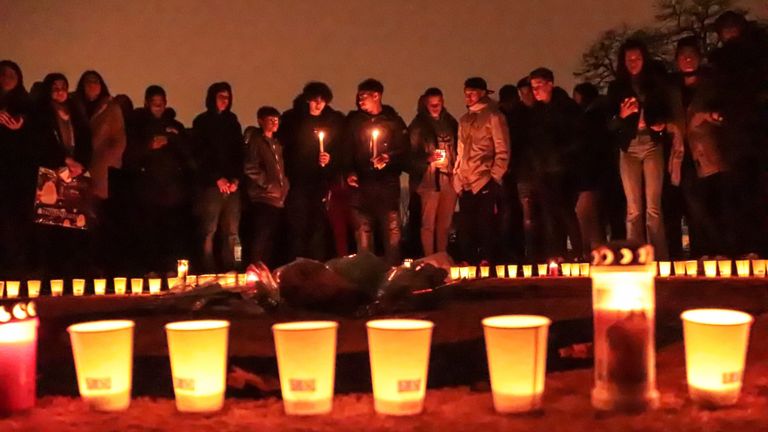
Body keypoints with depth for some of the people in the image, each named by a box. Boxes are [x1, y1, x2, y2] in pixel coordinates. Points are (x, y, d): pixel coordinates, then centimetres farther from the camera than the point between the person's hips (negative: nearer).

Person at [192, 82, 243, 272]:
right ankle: (209, 274, -5)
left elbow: (239, 152, 14)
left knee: (232, 233, -1)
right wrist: (217, 179, -9)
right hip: (210, 184, -4)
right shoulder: (202, 122, 6)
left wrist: (236, 178, 0)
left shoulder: (232, 121, 17)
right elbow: (200, 155, -1)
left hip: (232, 185, 4)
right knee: (208, 233, -7)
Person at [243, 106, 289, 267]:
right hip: (263, 198, -8)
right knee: (260, 241, -11)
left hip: (278, 199, 8)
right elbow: (250, 169, -13)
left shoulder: (276, 144, 21)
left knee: (270, 242, 9)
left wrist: (284, 188, 12)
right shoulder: (255, 141, -3)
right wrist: (268, 185, -12)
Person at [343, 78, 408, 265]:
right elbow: (347, 149, 9)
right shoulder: (354, 120, 12)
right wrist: (349, 171, -4)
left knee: (392, 229, -4)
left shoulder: (393, 120, 7)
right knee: (362, 229, 3)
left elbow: (404, 150, 3)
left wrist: (388, 157, -14)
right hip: (361, 183, 2)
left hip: (387, 182, -2)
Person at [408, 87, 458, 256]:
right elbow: (411, 154, -4)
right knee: (428, 224, -3)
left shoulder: (451, 123, 12)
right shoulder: (418, 125, 0)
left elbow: (457, 149, 16)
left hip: (449, 178, 4)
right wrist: (428, 158, -21)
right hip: (429, 179, -4)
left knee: (445, 224, 8)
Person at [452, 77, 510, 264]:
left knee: (485, 225, -5)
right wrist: (457, 175, 12)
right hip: (465, 183, 6)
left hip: (484, 182, -6)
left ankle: (485, 261, 1)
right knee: (465, 227, 7)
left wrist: (495, 176, -10)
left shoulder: (493, 116, -1)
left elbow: (502, 150, -4)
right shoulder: (465, 119, 18)